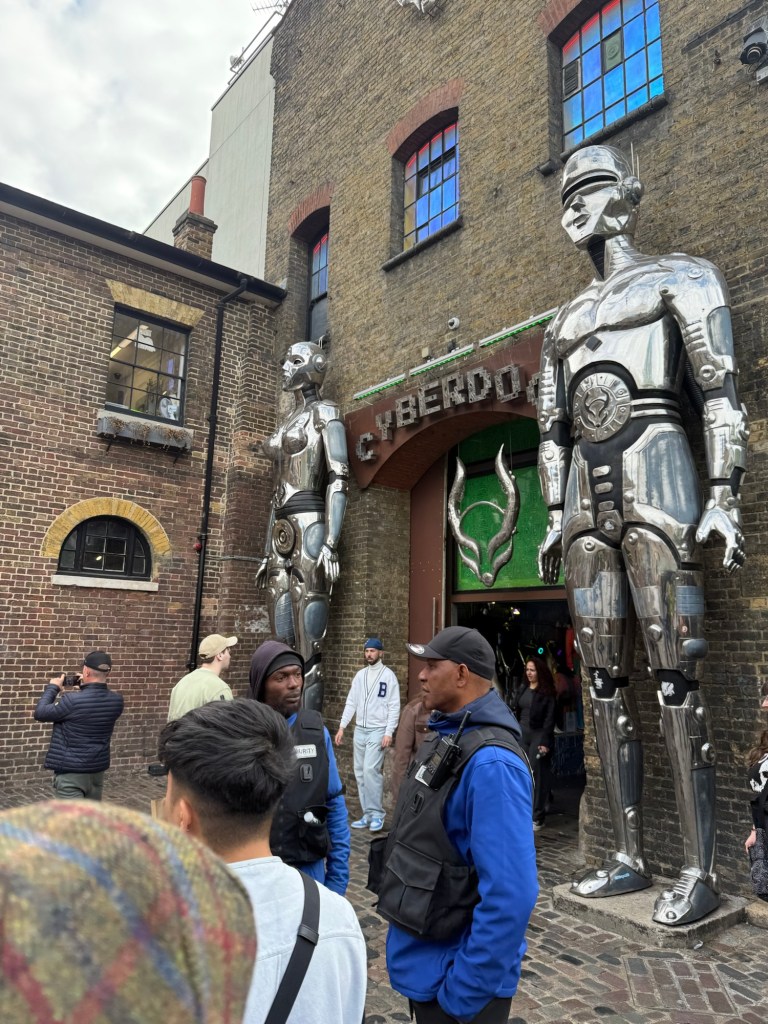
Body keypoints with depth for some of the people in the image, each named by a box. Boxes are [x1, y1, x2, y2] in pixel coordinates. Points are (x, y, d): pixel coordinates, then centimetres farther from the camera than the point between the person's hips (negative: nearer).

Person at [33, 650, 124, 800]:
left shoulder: (72, 700, -23)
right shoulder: (116, 700, -5)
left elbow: (40, 713, -10)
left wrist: (53, 687, 2)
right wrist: (85, 687, 11)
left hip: (70, 772, -6)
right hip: (98, 770, 6)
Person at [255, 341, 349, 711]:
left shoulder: (325, 412, 2)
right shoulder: (288, 423, 25)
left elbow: (339, 480, -9)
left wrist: (331, 543, -20)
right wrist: (267, 551, 19)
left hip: (309, 528, -8)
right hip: (281, 533, 8)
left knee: (308, 646, -9)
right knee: (283, 645, 6)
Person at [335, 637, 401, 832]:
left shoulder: (388, 675, -6)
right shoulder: (360, 675, 10)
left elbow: (394, 706, -9)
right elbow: (351, 703, 12)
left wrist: (389, 732, -16)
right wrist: (342, 727, 6)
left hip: (378, 731, -6)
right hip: (359, 730, 6)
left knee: (371, 770, -14)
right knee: (360, 773, 7)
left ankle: (377, 813, -2)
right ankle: (368, 814, 16)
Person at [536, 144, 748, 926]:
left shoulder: (680, 277, 10)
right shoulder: (564, 322, 26)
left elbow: (720, 393, -1)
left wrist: (724, 497, -11)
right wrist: (553, 517, 12)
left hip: (653, 471, -6)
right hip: (585, 491, 6)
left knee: (673, 675, -10)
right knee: (604, 677, 3)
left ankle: (699, 868, 1)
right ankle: (628, 856, 12)